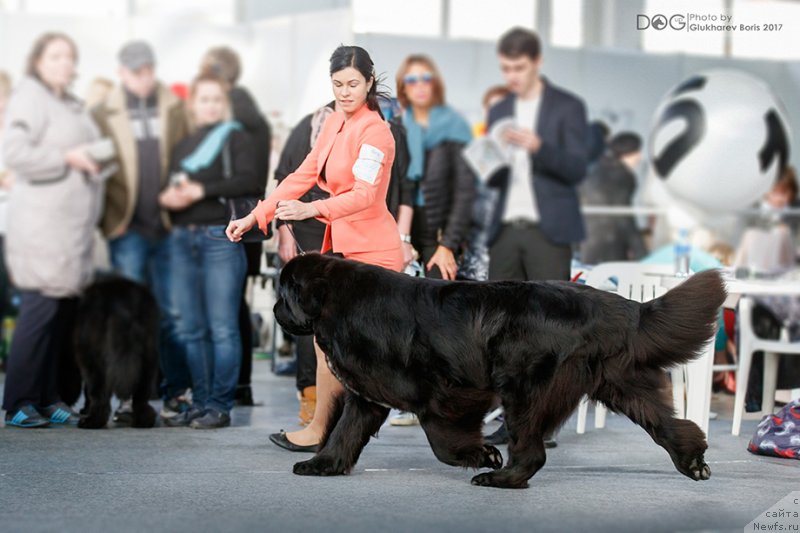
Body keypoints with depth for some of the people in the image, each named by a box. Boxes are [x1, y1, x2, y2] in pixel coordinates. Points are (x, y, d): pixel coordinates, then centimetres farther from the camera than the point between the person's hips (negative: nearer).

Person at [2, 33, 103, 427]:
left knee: (65, 312, 6)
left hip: (73, 223, 9)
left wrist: (96, 159, 15)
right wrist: (67, 158, -16)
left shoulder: (72, 106, 21)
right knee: (41, 309, -12)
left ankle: (49, 398, 13)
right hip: (42, 222, -9)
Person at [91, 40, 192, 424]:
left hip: (169, 225, 1)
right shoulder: (105, 114, 6)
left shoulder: (174, 109, 9)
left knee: (171, 314, 3)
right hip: (127, 227, -1)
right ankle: (130, 396, 6)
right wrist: (102, 215, -5)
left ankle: (176, 391, 11)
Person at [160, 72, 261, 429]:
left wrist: (201, 190, -12)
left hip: (220, 237, -6)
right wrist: (168, 197, -2)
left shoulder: (234, 138, 3)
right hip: (183, 239, 6)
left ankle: (220, 406, -3)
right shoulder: (182, 145, 19)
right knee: (190, 329, 7)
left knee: (222, 328, -5)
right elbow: (170, 187, 21)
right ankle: (199, 403, 13)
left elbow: (249, 182, -12)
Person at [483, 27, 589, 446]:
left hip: (548, 230, -5)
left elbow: (577, 169, -8)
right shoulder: (500, 111, 16)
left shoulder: (567, 107, 0)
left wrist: (538, 147, -23)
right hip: (506, 228, 5)